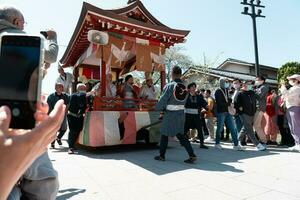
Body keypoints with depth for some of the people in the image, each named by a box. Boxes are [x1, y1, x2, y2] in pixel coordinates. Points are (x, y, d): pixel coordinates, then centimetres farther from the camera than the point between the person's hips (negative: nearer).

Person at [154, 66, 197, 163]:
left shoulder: (169, 86, -16)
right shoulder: (184, 87, 2)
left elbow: (163, 100, -12)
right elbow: (184, 101, 5)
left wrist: (158, 108, 7)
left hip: (170, 114, -6)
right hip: (181, 113, 6)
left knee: (164, 134, 10)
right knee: (181, 135, 14)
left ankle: (162, 156, 23)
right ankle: (192, 155, 9)